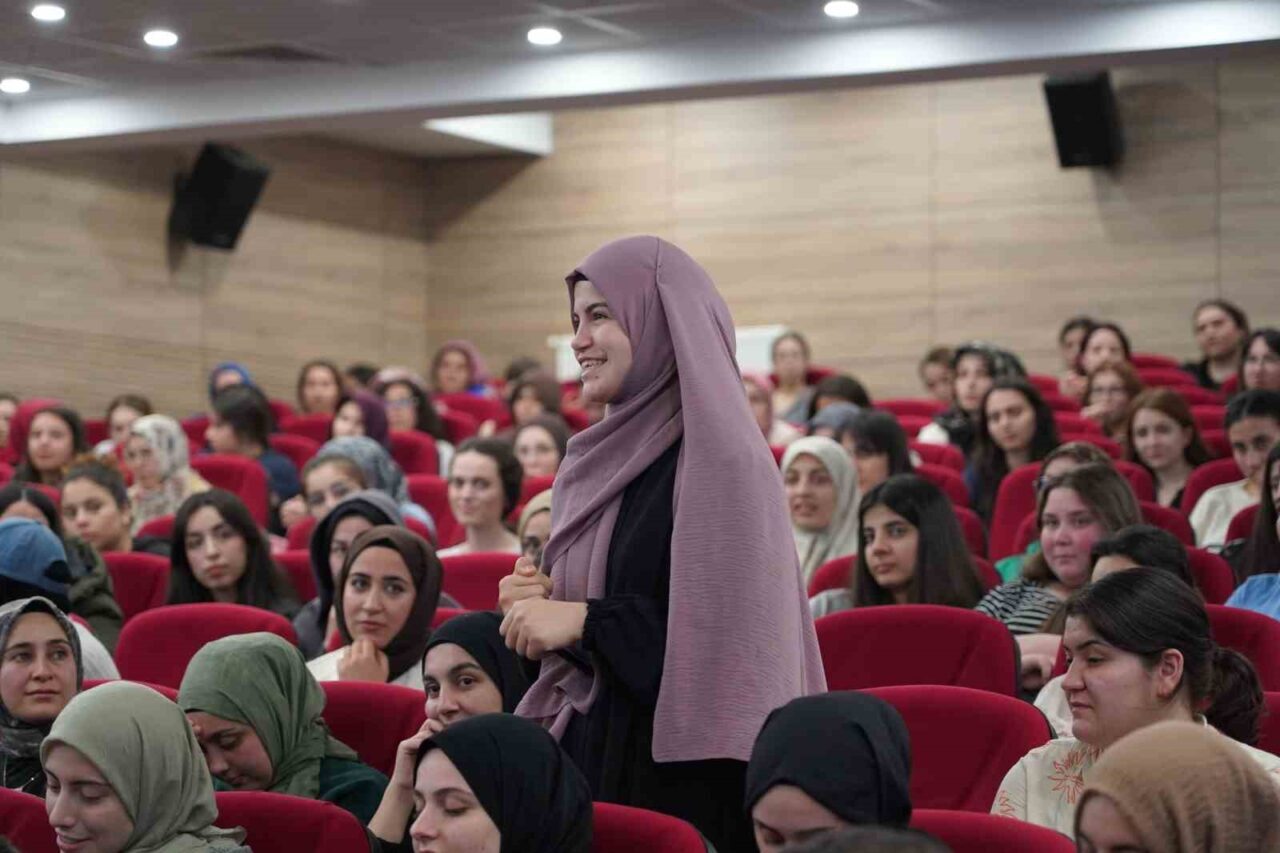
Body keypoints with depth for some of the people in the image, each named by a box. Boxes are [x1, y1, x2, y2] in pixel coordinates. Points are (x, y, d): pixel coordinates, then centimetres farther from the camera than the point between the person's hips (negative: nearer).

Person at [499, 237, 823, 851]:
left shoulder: (721, 459, -12)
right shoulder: (605, 457, 12)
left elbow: (730, 631, -19)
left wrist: (584, 619, -17)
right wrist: (542, 605, 1)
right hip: (593, 753, 7)